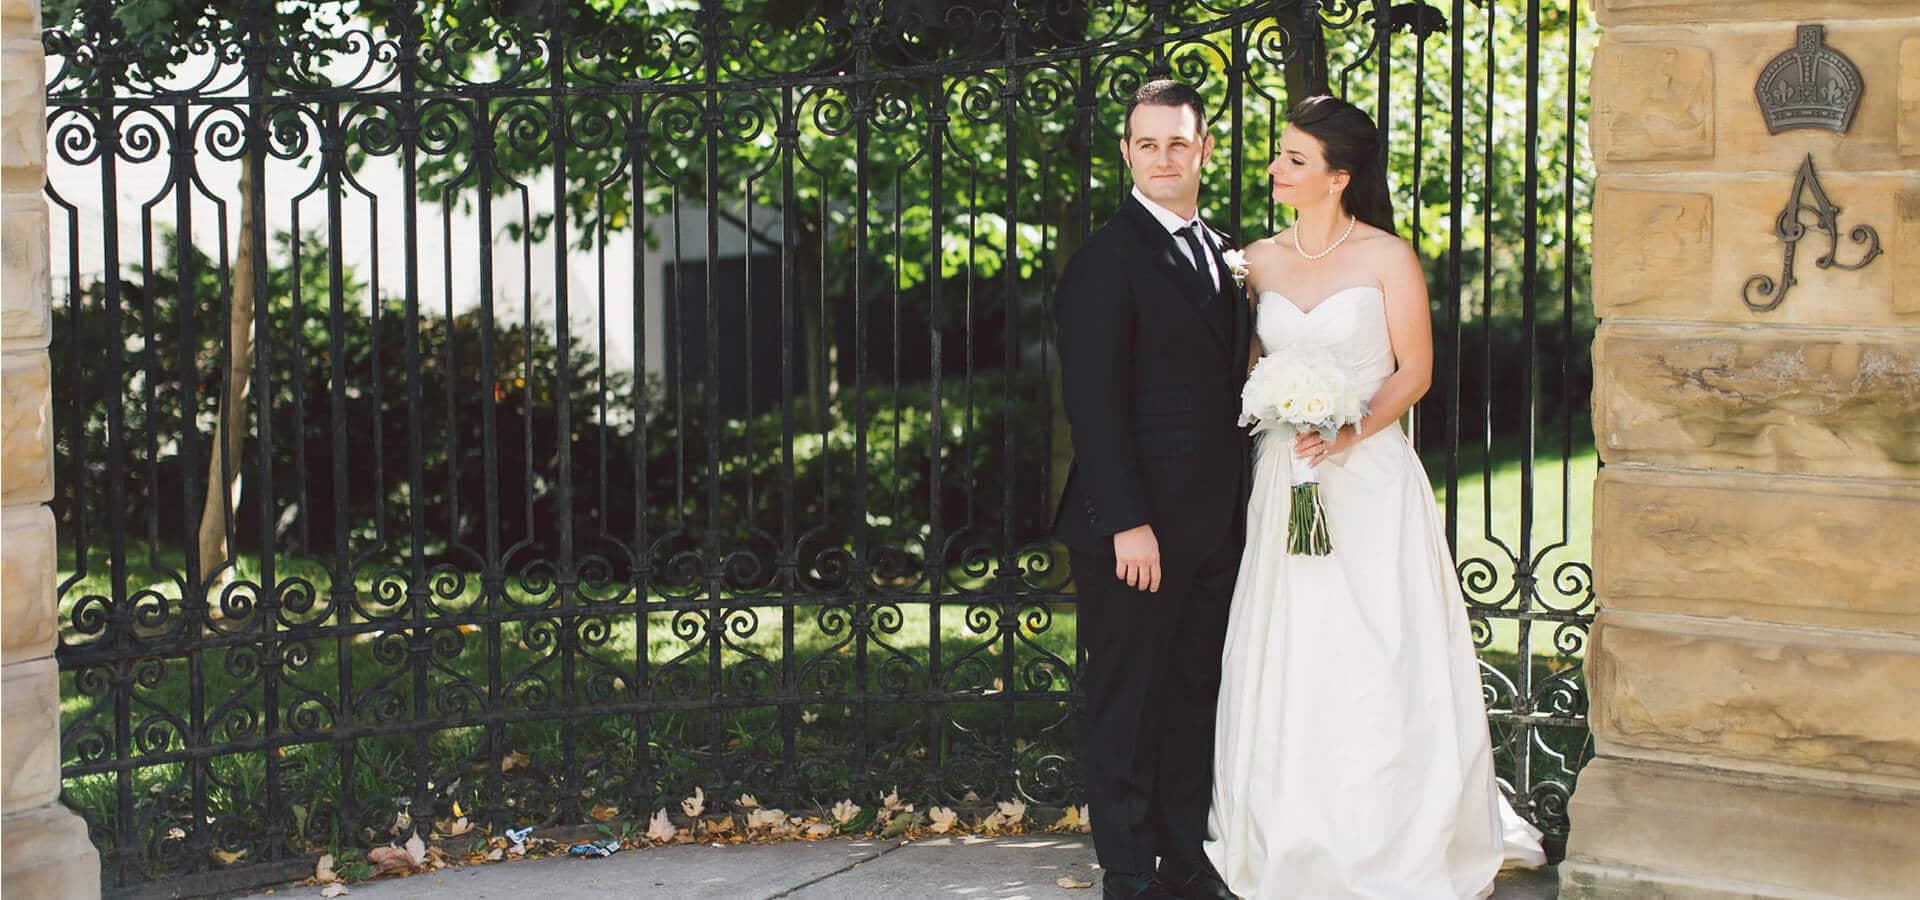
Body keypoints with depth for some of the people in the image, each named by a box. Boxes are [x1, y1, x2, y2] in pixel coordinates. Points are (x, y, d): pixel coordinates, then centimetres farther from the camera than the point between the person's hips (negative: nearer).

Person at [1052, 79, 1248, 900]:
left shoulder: (1222, 255, 15)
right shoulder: (1106, 259, -10)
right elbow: (1094, 403, -15)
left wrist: (1241, 507, 11)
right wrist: (1128, 524, -19)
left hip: (1215, 525, 8)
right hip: (1136, 525, -7)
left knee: (1195, 701, 14)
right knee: (1126, 707, 2)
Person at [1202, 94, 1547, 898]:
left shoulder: (1386, 257, -3)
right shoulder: (1260, 261, 9)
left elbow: (1415, 368, -4)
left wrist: (1351, 430, -17)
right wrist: (1272, 425, -2)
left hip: (1369, 477, -4)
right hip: (1282, 478, 4)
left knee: (1378, 662, -3)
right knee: (1286, 659, 3)